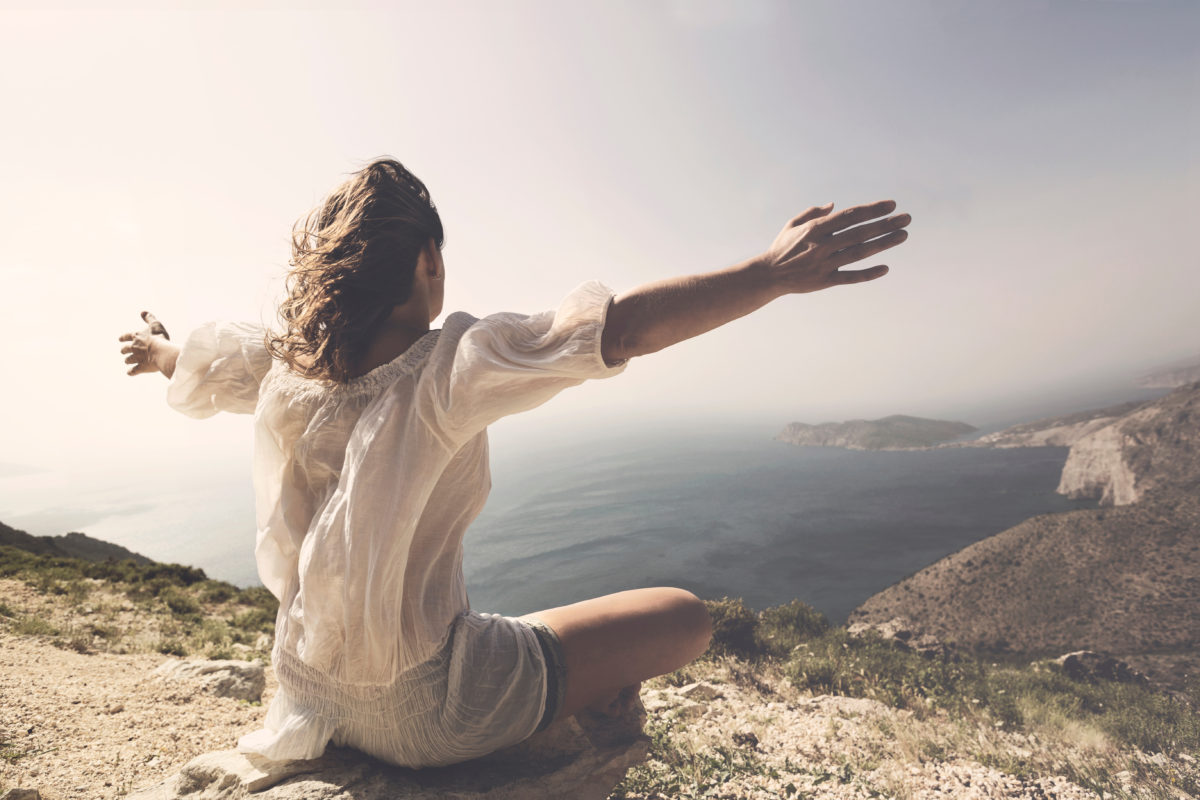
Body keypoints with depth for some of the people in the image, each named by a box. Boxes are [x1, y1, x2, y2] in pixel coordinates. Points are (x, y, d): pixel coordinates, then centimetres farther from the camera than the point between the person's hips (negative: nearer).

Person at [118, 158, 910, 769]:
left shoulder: (278, 367, -3)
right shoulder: (451, 365, -24)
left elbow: (190, 359, 20)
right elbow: (627, 327, -34)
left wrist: (154, 350, 41)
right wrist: (774, 272, -28)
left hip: (312, 694, 8)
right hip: (420, 718, -7)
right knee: (683, 619, -1)